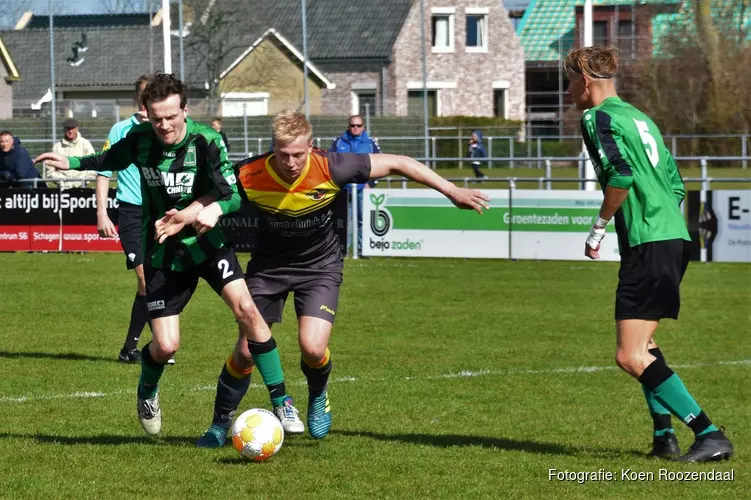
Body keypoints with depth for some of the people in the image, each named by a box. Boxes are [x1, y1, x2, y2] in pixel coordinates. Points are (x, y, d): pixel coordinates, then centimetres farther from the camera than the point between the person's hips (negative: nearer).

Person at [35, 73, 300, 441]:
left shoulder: (205, 141, -18)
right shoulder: (140, 139, -9)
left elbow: (234, 194, -21)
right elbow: (111, 160, 15)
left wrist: (216, 209, -40)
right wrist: (72, 162, 11)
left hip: (207, 242, -1)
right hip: (163, 252, 1)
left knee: (246, 308, -23)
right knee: (165, 346, -6)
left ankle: (281, 402, -14)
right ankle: (147, 390, 32)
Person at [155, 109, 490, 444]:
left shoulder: (331, 168, -27)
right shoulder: (250, 175, -25)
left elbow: (397, 164, -16)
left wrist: (452, 191, -12)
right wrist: (183, 217, -25)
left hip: (320, 264, -1)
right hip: (269, 263, 1)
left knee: (312, 348, -19)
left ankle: (318, 396, 17)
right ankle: (220, 423, 20)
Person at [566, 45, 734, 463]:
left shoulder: (598, 117, -5)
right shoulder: (640, 117, 22)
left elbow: (621, 173, -20)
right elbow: (675, 183, 23)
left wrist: (599, 227, -10)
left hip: (648, 246, -10)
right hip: (675, 237, 10)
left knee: (631, 357, -11)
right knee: (643, 342, 24)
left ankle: (710, 434, -18)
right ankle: (664, 436, 18)